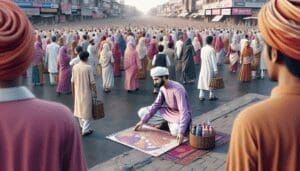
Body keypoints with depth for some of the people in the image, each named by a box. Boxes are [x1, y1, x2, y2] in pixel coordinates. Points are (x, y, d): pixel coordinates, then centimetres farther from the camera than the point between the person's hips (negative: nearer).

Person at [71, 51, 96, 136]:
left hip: (78, 92, 5)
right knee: (87, 111, 5)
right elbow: (92, 82, -15)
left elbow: (72, 81, 3)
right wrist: (95, 91, -3)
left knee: (80, 109, 19)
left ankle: (83, 127, 32)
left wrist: (73, 92, 14)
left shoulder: (74, 67, -2)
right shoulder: (88, 67, -16)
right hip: (87, 92, -5)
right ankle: (85, 130, 5)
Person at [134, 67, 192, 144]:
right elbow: (156, 105, 0)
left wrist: (181, 132, -44)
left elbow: (184, 111, -35)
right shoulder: (162, 88, -5)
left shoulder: (177, 89, -30)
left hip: (180, 114, -6)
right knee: (142, 112, -3)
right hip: (169, 111, 7)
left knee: (175, 131, -39)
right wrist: (142, 121, -7)